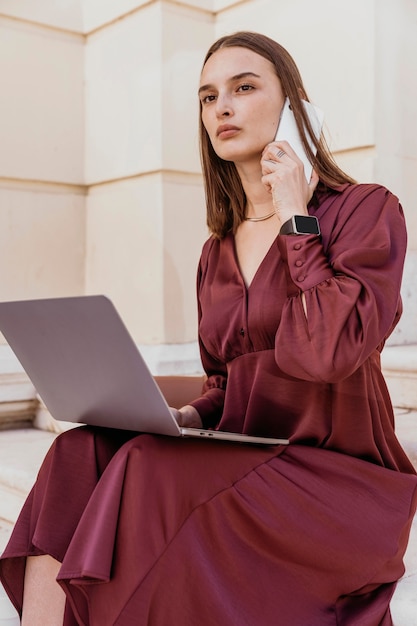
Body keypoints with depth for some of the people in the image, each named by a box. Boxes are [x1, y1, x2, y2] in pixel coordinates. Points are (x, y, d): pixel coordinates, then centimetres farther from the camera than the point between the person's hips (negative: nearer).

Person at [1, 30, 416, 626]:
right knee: (78, 459, -20)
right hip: (241, 461, 6)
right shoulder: (218, 252, 16)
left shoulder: (366, 210, -4)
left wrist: (294, 219, -10)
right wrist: (187, 415, -1)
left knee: (148, 476, -29)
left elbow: (329, 352, -20)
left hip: (339, 475, -5)